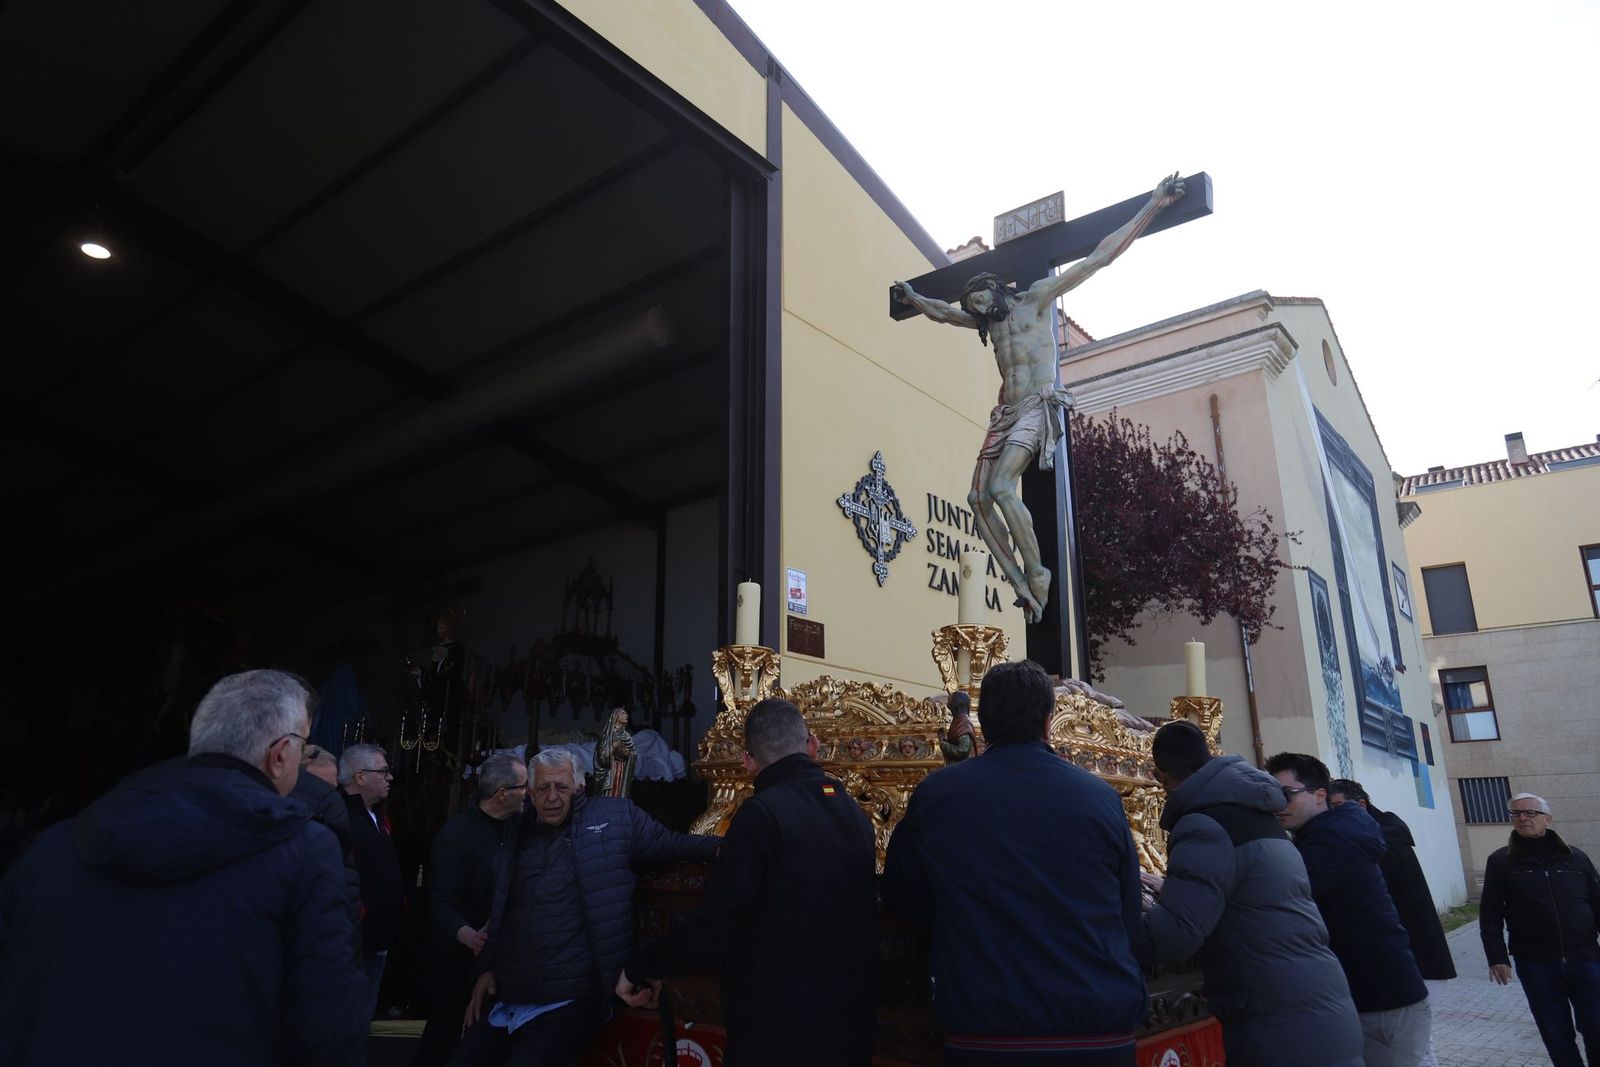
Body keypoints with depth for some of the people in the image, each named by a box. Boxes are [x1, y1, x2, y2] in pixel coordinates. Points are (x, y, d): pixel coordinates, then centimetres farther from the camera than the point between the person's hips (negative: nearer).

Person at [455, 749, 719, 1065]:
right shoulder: (519, 833, 11)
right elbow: (499, 912, 19)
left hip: (568, 1003, -5)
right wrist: (486, 968, 12)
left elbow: (669, 843, 0)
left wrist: (721, 847, -15)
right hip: (504, 997, 5)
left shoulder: (615, 816, -1)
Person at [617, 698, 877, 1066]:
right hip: (851, 1027, 7)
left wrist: (641, 967, -5)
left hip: (779, 1034, -7)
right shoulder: (854, 810, 4)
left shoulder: (763, 813, -19)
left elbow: (712, 932, -21)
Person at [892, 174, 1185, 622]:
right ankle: (1020, 582, -7)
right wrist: (912, 297, 46)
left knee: (1000, 487, -26)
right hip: (1006, 413, 8)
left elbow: (1099, 256, 2)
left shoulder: (1036, 298, 5)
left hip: (1039, 406, -8)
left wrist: (1152, 206, 0)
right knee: (978, 497, -7)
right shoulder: (988, 320, 24)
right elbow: (941, 313, 43)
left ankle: (1037, 574, -17)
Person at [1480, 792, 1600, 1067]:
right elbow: (1490, 914, 0)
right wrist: (1496, 957, -6)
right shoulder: (1500, 861, 1)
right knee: (1557, 1036, 6)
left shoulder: (1576, 857, 7)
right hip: (1536, 965, -1)